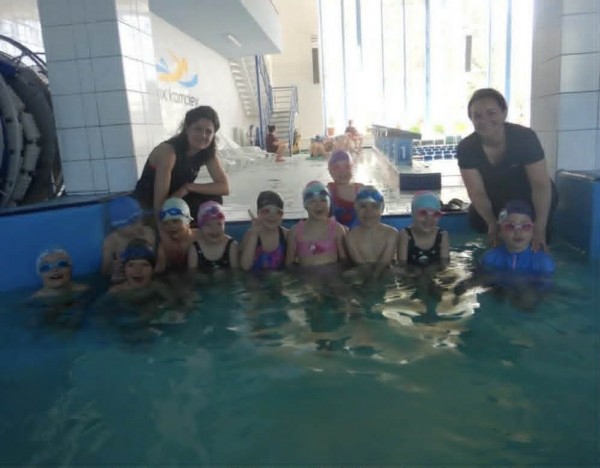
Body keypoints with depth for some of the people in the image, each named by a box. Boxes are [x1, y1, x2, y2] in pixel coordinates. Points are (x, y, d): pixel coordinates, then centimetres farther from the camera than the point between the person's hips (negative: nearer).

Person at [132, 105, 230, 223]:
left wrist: (188, 187, -23)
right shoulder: (168, 151, -28)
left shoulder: (208, 152, -8)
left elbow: (224, 187, -14)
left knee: (213, 200, -17)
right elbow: (159, 201, -32)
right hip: (146, 207, -6)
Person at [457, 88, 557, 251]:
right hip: (497, 201, 2)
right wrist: (492, 224, -34)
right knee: (476, 218, -11)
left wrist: (539, 230, -39)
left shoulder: (525, 137, -32)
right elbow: (477, 193, -22)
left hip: (529, 198, -2)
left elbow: (541, 185, -32)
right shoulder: (466, 148, -25)